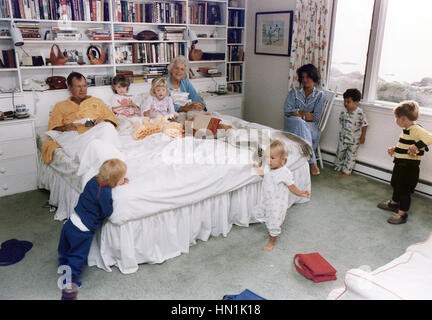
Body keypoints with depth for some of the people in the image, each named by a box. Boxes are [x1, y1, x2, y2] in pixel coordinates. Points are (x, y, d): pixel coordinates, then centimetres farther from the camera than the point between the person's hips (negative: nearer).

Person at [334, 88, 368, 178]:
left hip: (354, 139, -4)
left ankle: (346, 171, 19)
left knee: (350, 156, 7)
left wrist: (363, 136, -8)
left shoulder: (360, 113, -19)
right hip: (343, 137, 4)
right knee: (340, 152, 17)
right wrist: (343, 131, 9)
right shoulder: (344, 112, -6)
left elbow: (364, 124, -10)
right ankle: (338, 166, 40)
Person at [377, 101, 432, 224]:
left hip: (409, 168, -10)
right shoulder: (407, 130, 7)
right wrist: (394, 150, 12)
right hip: (401, 164, 10)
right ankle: (394, 203, 49)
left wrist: (417, 147, -39)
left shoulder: (415, 130, -24)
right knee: (396, 184, 27)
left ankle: (402, 213, 17)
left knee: (404, 190, 3)